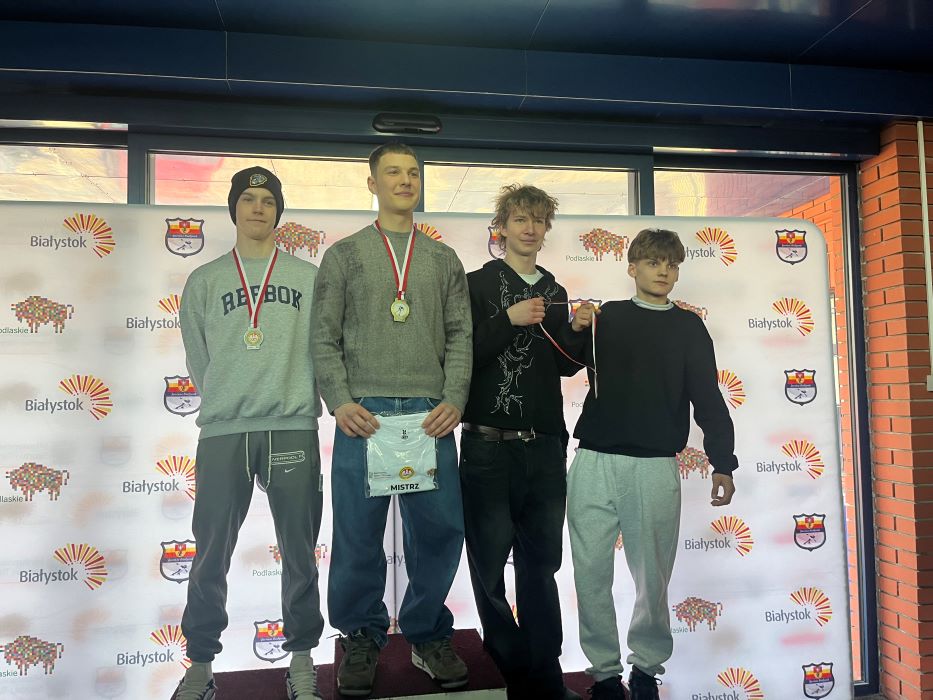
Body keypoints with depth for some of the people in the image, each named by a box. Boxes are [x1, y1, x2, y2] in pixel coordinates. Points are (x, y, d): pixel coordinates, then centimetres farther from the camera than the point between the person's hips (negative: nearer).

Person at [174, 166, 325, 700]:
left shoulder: (308, 277, 11)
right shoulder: (205, 281, 12)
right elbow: (199, 361, 11)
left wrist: (293, 405, 2)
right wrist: (228, 407, 6)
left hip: (293, 428, 0)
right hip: (222, 433, 1)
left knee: (299, 551, 6)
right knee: (211, 556, 6)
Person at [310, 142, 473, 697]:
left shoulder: (444, 260, 16)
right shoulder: (344, 254, 11)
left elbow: (460, 336, 9)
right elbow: (325, 338, 5)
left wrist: (455, 400, -5)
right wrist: (340, 401, -8)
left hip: (430, 415, 2)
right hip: (363, 413, -1)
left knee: (440, 530, 2)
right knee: (359, 534, 4)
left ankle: (429, 634, 23)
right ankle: (363, 639, 23)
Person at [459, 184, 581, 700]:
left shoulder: (555, 293, 15)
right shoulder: (477, 284, 1)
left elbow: (566, 367, 15)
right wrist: (508, 321, -18)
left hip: (544, 445, 4)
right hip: (488, 445, -4)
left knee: (541, 565, 11)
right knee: (490, 565, 4)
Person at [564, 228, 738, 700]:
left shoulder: (688, 327, 10)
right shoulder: (606, 317, 12)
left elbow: (708, 399, 5)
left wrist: (723, 464, -4)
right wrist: (576, 332, -12)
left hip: (655, 467, -1)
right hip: (593, 463, 1)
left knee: (653, 577, 4)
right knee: (591, 573, 3)